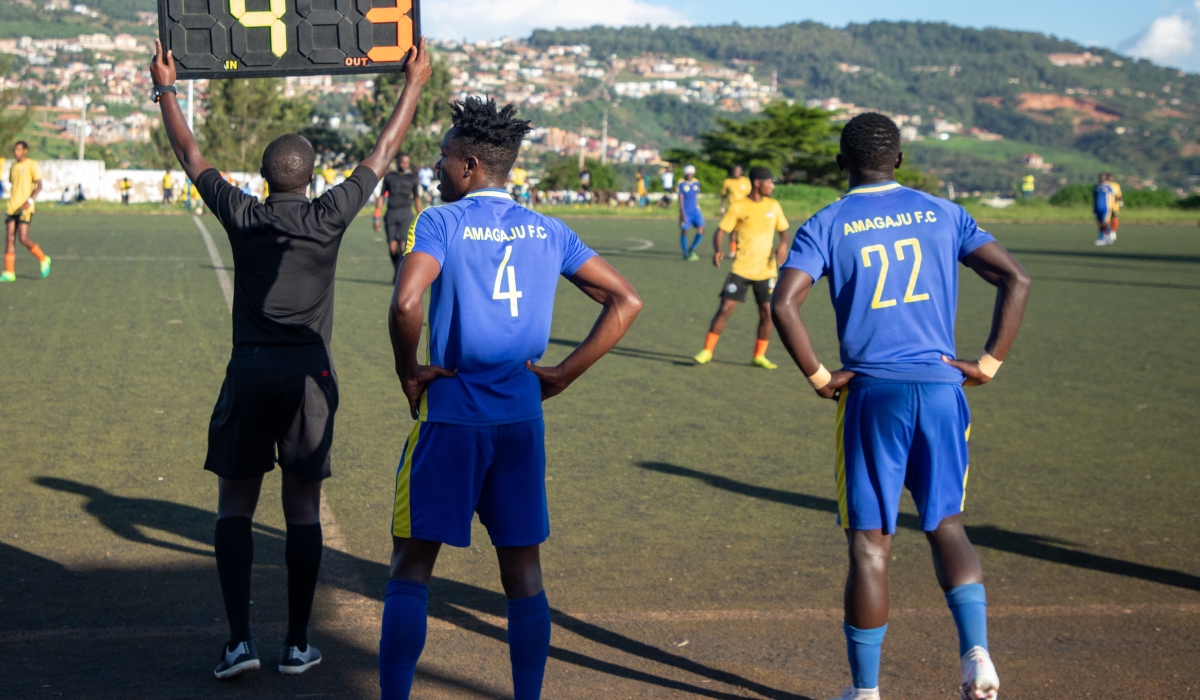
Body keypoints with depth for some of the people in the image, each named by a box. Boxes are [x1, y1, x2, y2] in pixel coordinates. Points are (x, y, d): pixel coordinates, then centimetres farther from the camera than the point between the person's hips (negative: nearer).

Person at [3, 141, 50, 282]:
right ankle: (9, 273, 1)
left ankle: (43, 260, 11)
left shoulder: (32, 165, -4)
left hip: (25, 209, -6)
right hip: (12, 208, 6)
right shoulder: (13, 167, 16)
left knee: (23, 239, -13)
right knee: (10, 239, 0)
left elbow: (39, 186, -9)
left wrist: (29, 201, -22)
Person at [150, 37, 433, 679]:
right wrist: (414, 83, 20)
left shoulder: (241, 217, 0)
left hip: (249, 372, 0)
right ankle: (297, 644, 11)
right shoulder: (330, 216, -2)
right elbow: (384, 153, 9)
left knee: (235, 504, 8)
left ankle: (239, 640, 1)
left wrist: (165, 89, 28)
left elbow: (189, 155, 14)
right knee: (303, 506, 7)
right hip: (310, 373, 0)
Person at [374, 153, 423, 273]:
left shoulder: (412, 178, 9)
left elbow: (417, 199, 14)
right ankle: (396, 268, 20)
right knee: (392, 247, 0)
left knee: (403, 245, -14)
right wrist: (377, 217, 9)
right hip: (391, 213, 1)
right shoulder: (389, 177, 10)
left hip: (405, 214, -1)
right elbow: (381, 197, 13)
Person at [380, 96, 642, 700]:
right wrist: (563, 375, 5)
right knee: (523, 574, 12)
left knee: (411, 568, 6)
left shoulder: (440, 222, -7)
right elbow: (625, 300, 6)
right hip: (523, 418, 4)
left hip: (450, 416, -4)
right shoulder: (548, 230, 8)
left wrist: (408, 370, -8)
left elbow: (406, 303, -25)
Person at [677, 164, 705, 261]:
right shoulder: (681, 184, -7)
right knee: (684, 231, 2)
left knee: (701, 230, -7)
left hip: (695, 211, 4)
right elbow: (680, 199, -10)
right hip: (686, 212, -4)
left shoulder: (696, 183, 8)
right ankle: (685, 254, 14)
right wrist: (682, 213, -15)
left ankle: (691, 250, 10)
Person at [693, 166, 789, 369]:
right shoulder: (738, 206, -5)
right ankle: (707, 351, 6)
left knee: (767, 312, -1)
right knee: (725, 308, -6)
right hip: (741, 269, -3)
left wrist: (783, 244, -8)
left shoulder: (773, 206, 6)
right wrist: (717, 250, -24)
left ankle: (759, 356, 15)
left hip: (766, 271, 3)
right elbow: (721, 231, -5)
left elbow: (783, 230, 15)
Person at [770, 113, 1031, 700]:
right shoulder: (942, 215, 9)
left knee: (870, 544, 4)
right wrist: (988, 364, 2)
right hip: (941, 389, 2)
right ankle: (975, 651, -1)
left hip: (872, 392, -2)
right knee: (945, 526, 18)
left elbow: (783, 303, -14)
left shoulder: (826, 226, 1)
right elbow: (1015, 280, 1)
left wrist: (818, 377, -6)